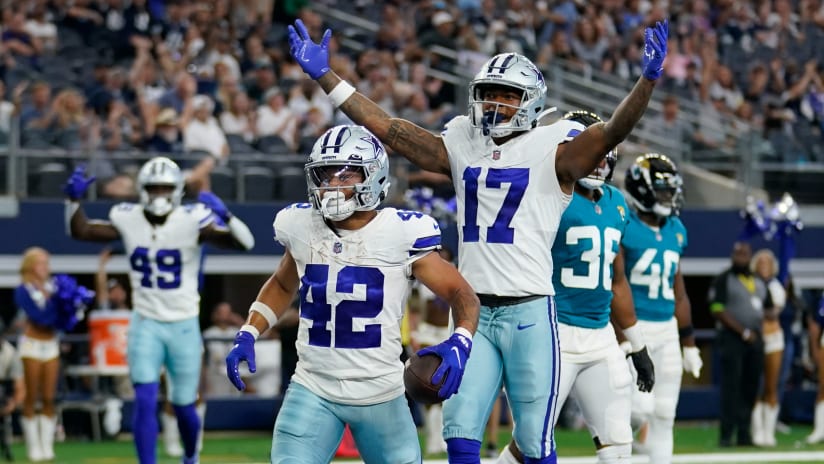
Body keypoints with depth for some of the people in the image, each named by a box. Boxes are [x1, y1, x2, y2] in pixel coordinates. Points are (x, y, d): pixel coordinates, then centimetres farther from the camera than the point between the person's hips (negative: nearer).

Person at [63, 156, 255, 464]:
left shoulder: (192, 221, -13)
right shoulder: (128, 221, -5)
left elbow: (244, 243, -21)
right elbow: (80, 231, 6)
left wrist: (225, 216, -38)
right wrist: (74, 200, -11)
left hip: (184, 326, -1)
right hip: (146, 324, 1)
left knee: (183, 405, 10)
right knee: (145, 401, -11)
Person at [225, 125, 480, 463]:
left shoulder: (401, 235, -12)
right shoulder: (301, 227, -1)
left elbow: (461, 294, -6)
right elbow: (282, 285, 20)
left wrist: (460, 342, -26)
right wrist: (248, 334, 7)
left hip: (381, 394, -2)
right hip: (313, 391, 2)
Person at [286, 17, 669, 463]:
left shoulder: (551, 152, -2)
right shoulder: (461, 146, 11)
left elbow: (612, 132, -17)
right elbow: (386, 128, 12)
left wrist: (648, 78, -33)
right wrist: (324, 76, 10)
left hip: (529, 313, -4)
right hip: (474, 311, 4)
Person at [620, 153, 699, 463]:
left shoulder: (676, 230, 12)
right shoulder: (623, 228, -11)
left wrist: (689, 343, 19)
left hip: (667, 331, 7)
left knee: (664, 417, 6)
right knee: (640, 409, -15)